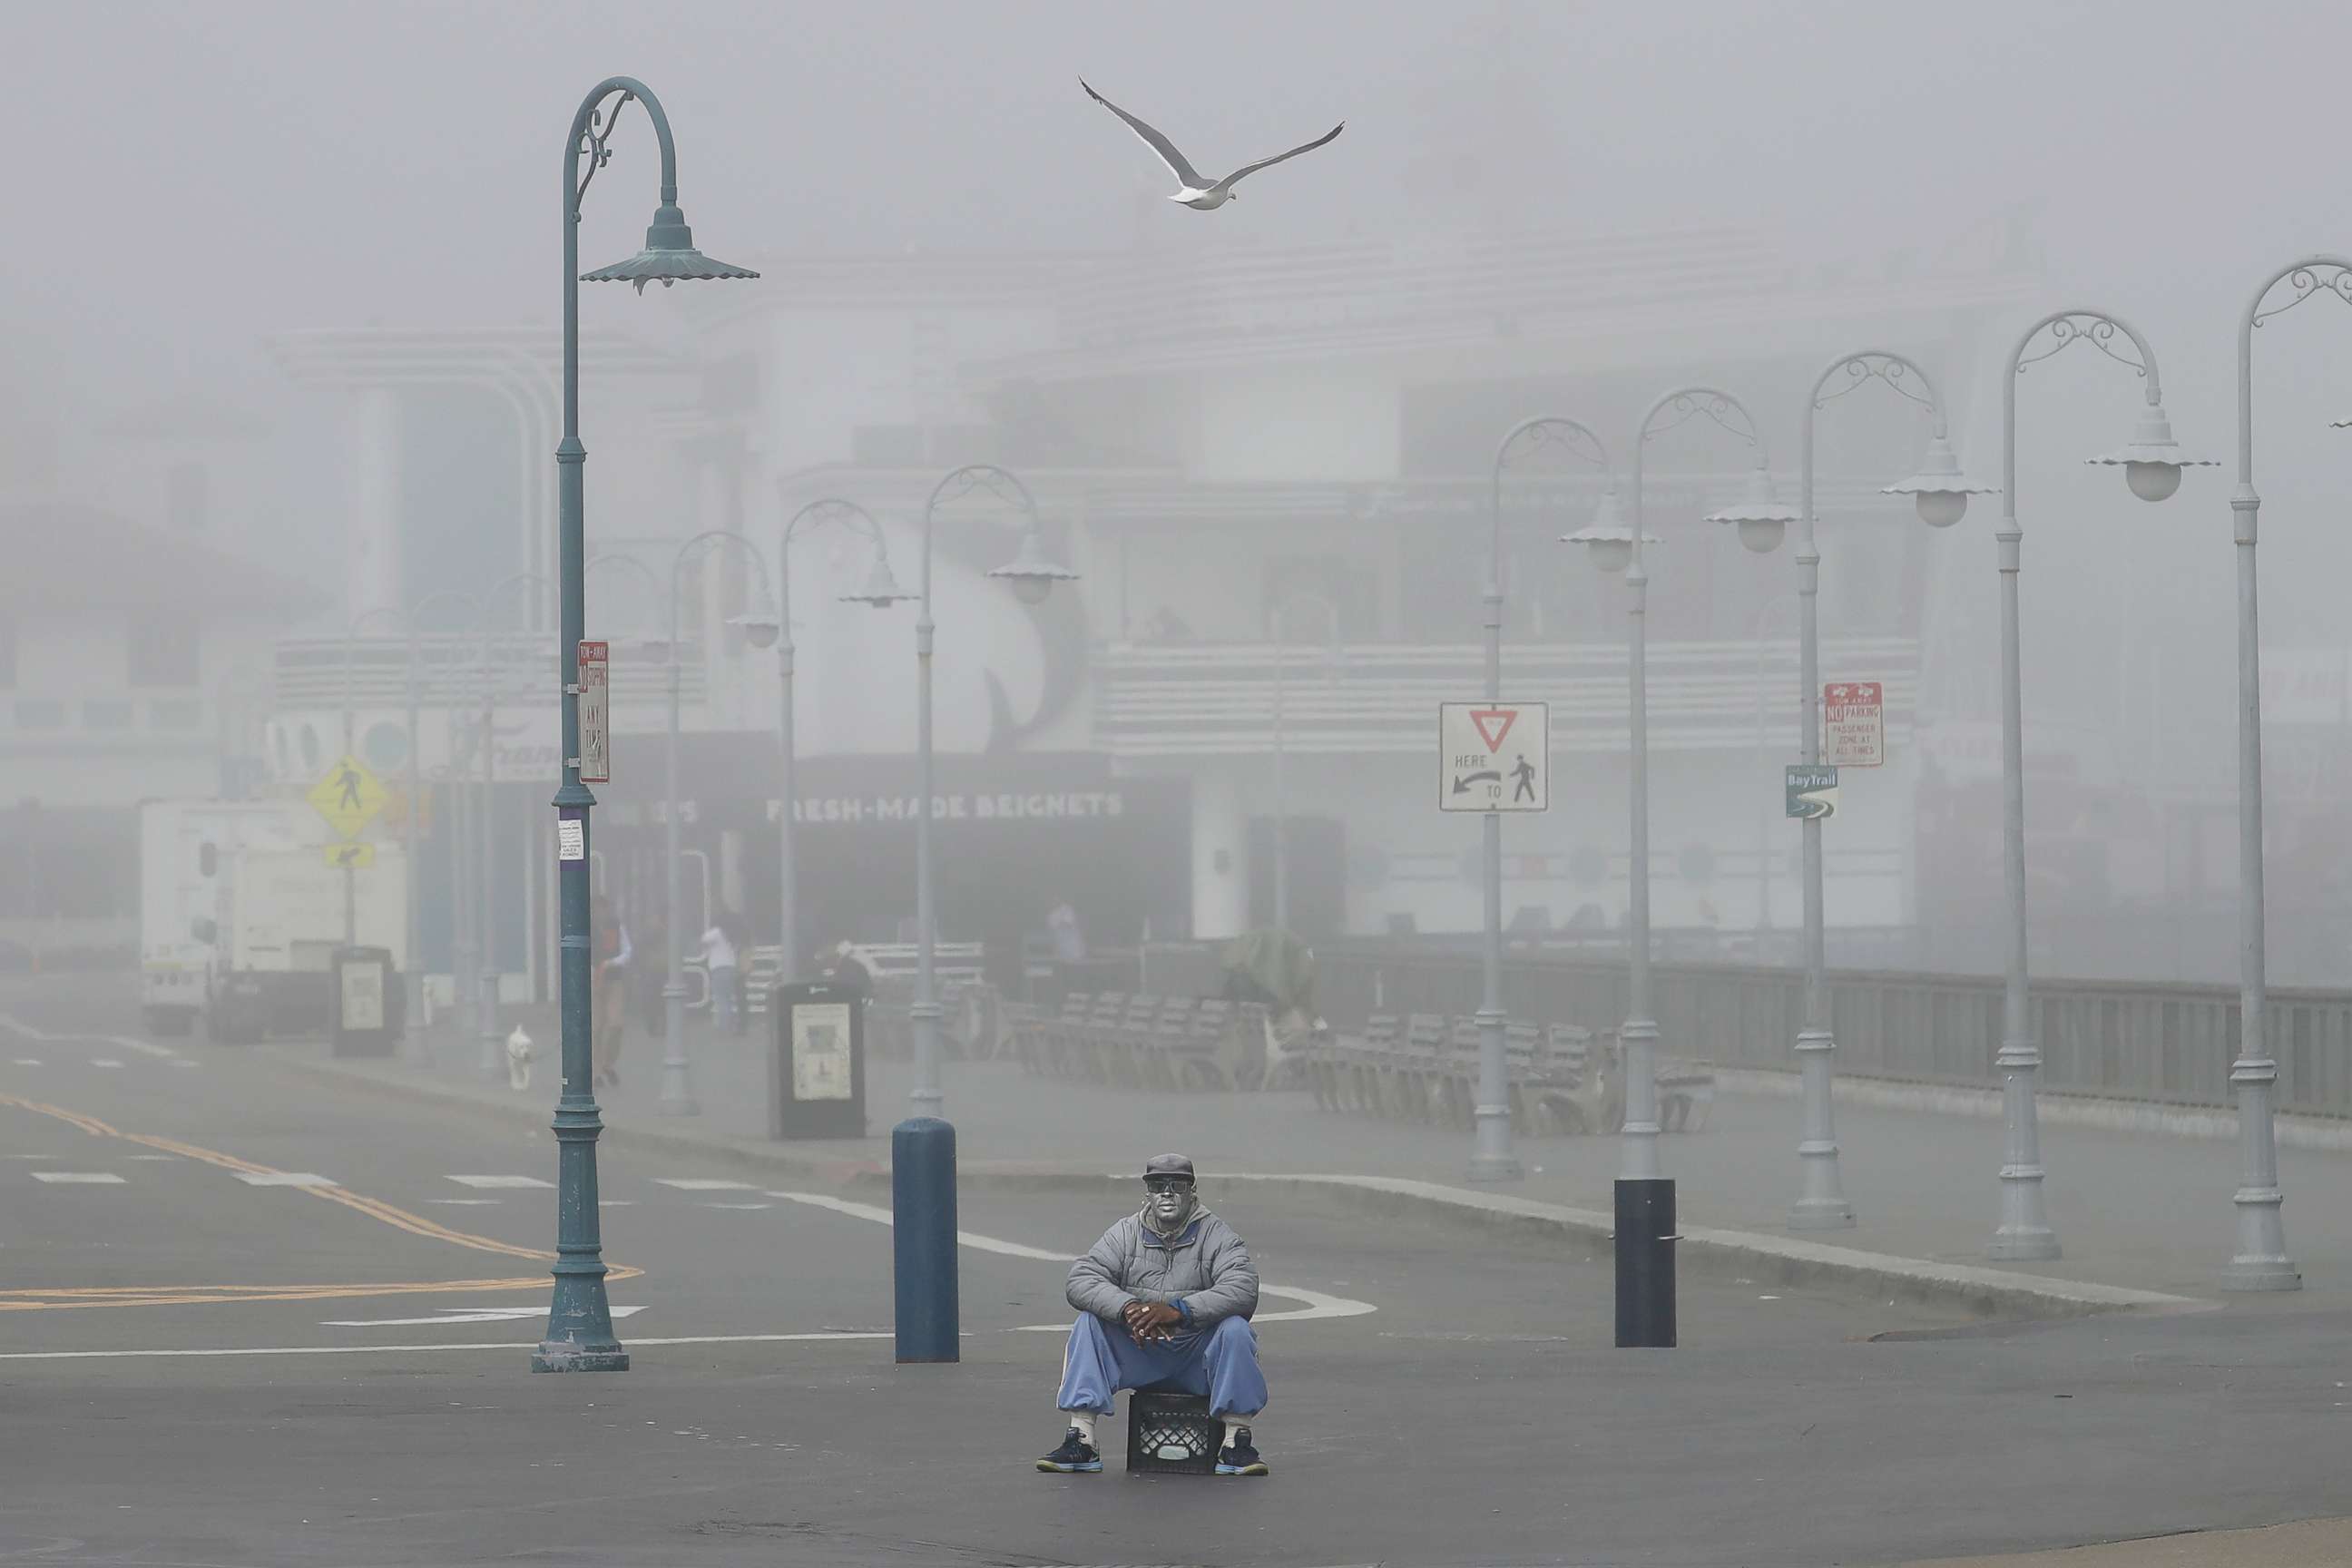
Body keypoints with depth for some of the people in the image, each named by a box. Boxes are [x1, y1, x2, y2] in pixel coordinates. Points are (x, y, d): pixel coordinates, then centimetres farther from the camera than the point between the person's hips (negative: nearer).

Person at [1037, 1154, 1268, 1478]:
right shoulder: (1126, 1233, 4)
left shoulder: (1215, 1234, -3)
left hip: (1197, 1356, -2)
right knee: (1088, 1324, -20)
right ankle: (1081, 1443, -25)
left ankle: (1236, 1443, -23)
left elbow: (1242, 1289, -20)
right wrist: (1127, 1307, -29)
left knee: (1236, 1329, -30)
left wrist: (1179, 1311, -32)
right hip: (1136, 1353, 2)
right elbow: (1081, 1280, -9)